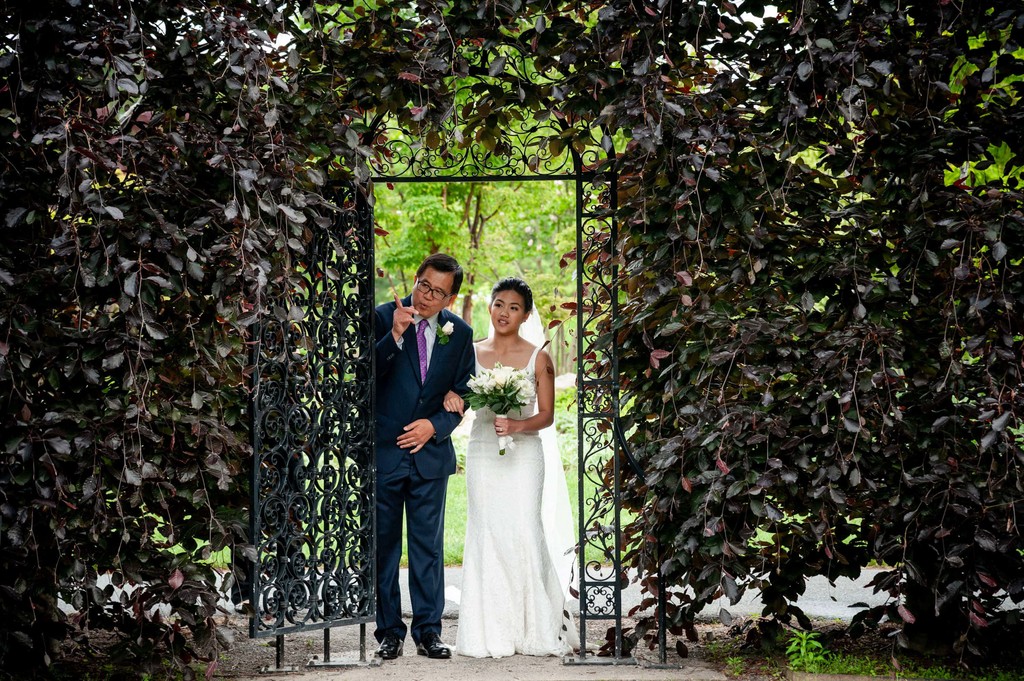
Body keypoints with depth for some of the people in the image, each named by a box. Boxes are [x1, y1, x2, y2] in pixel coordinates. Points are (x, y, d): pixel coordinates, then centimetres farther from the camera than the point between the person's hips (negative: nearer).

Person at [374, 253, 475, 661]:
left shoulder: (460, 333, 4)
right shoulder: (383, 318, -6)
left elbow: (463, 394, 9)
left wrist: (434, 425, -7)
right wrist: (395, 336, -27)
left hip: (430, 452, 2)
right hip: (383, 451, -2)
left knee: (429, 546, 4)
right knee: (383, 546, 4)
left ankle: (428, 630, 10)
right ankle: (389, 631, 11)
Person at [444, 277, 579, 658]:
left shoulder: (538, 358, 2)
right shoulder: (471, 353, 9)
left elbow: (547, 415, 1)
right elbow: (459, 403, 13)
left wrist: (517, 426, -18)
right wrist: (450, 397, -10)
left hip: (524, 453, -2)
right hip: (482, 453, 2)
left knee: (524, 532, -10)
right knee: (486, 534, -2)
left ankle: (536, 627, 1)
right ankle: (491, 633, 2)